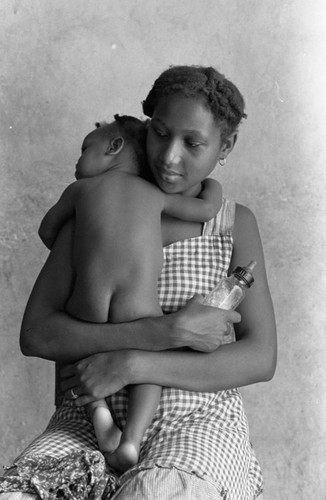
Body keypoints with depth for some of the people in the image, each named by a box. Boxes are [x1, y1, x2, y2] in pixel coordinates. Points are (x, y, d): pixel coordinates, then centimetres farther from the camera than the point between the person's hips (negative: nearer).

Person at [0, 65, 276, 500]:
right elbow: (36, 334, -5)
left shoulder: (234, 224, 4)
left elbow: (261, 359, -5)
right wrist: (167, 333, -16)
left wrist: (132, 364, -17)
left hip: (196, 424, -2)